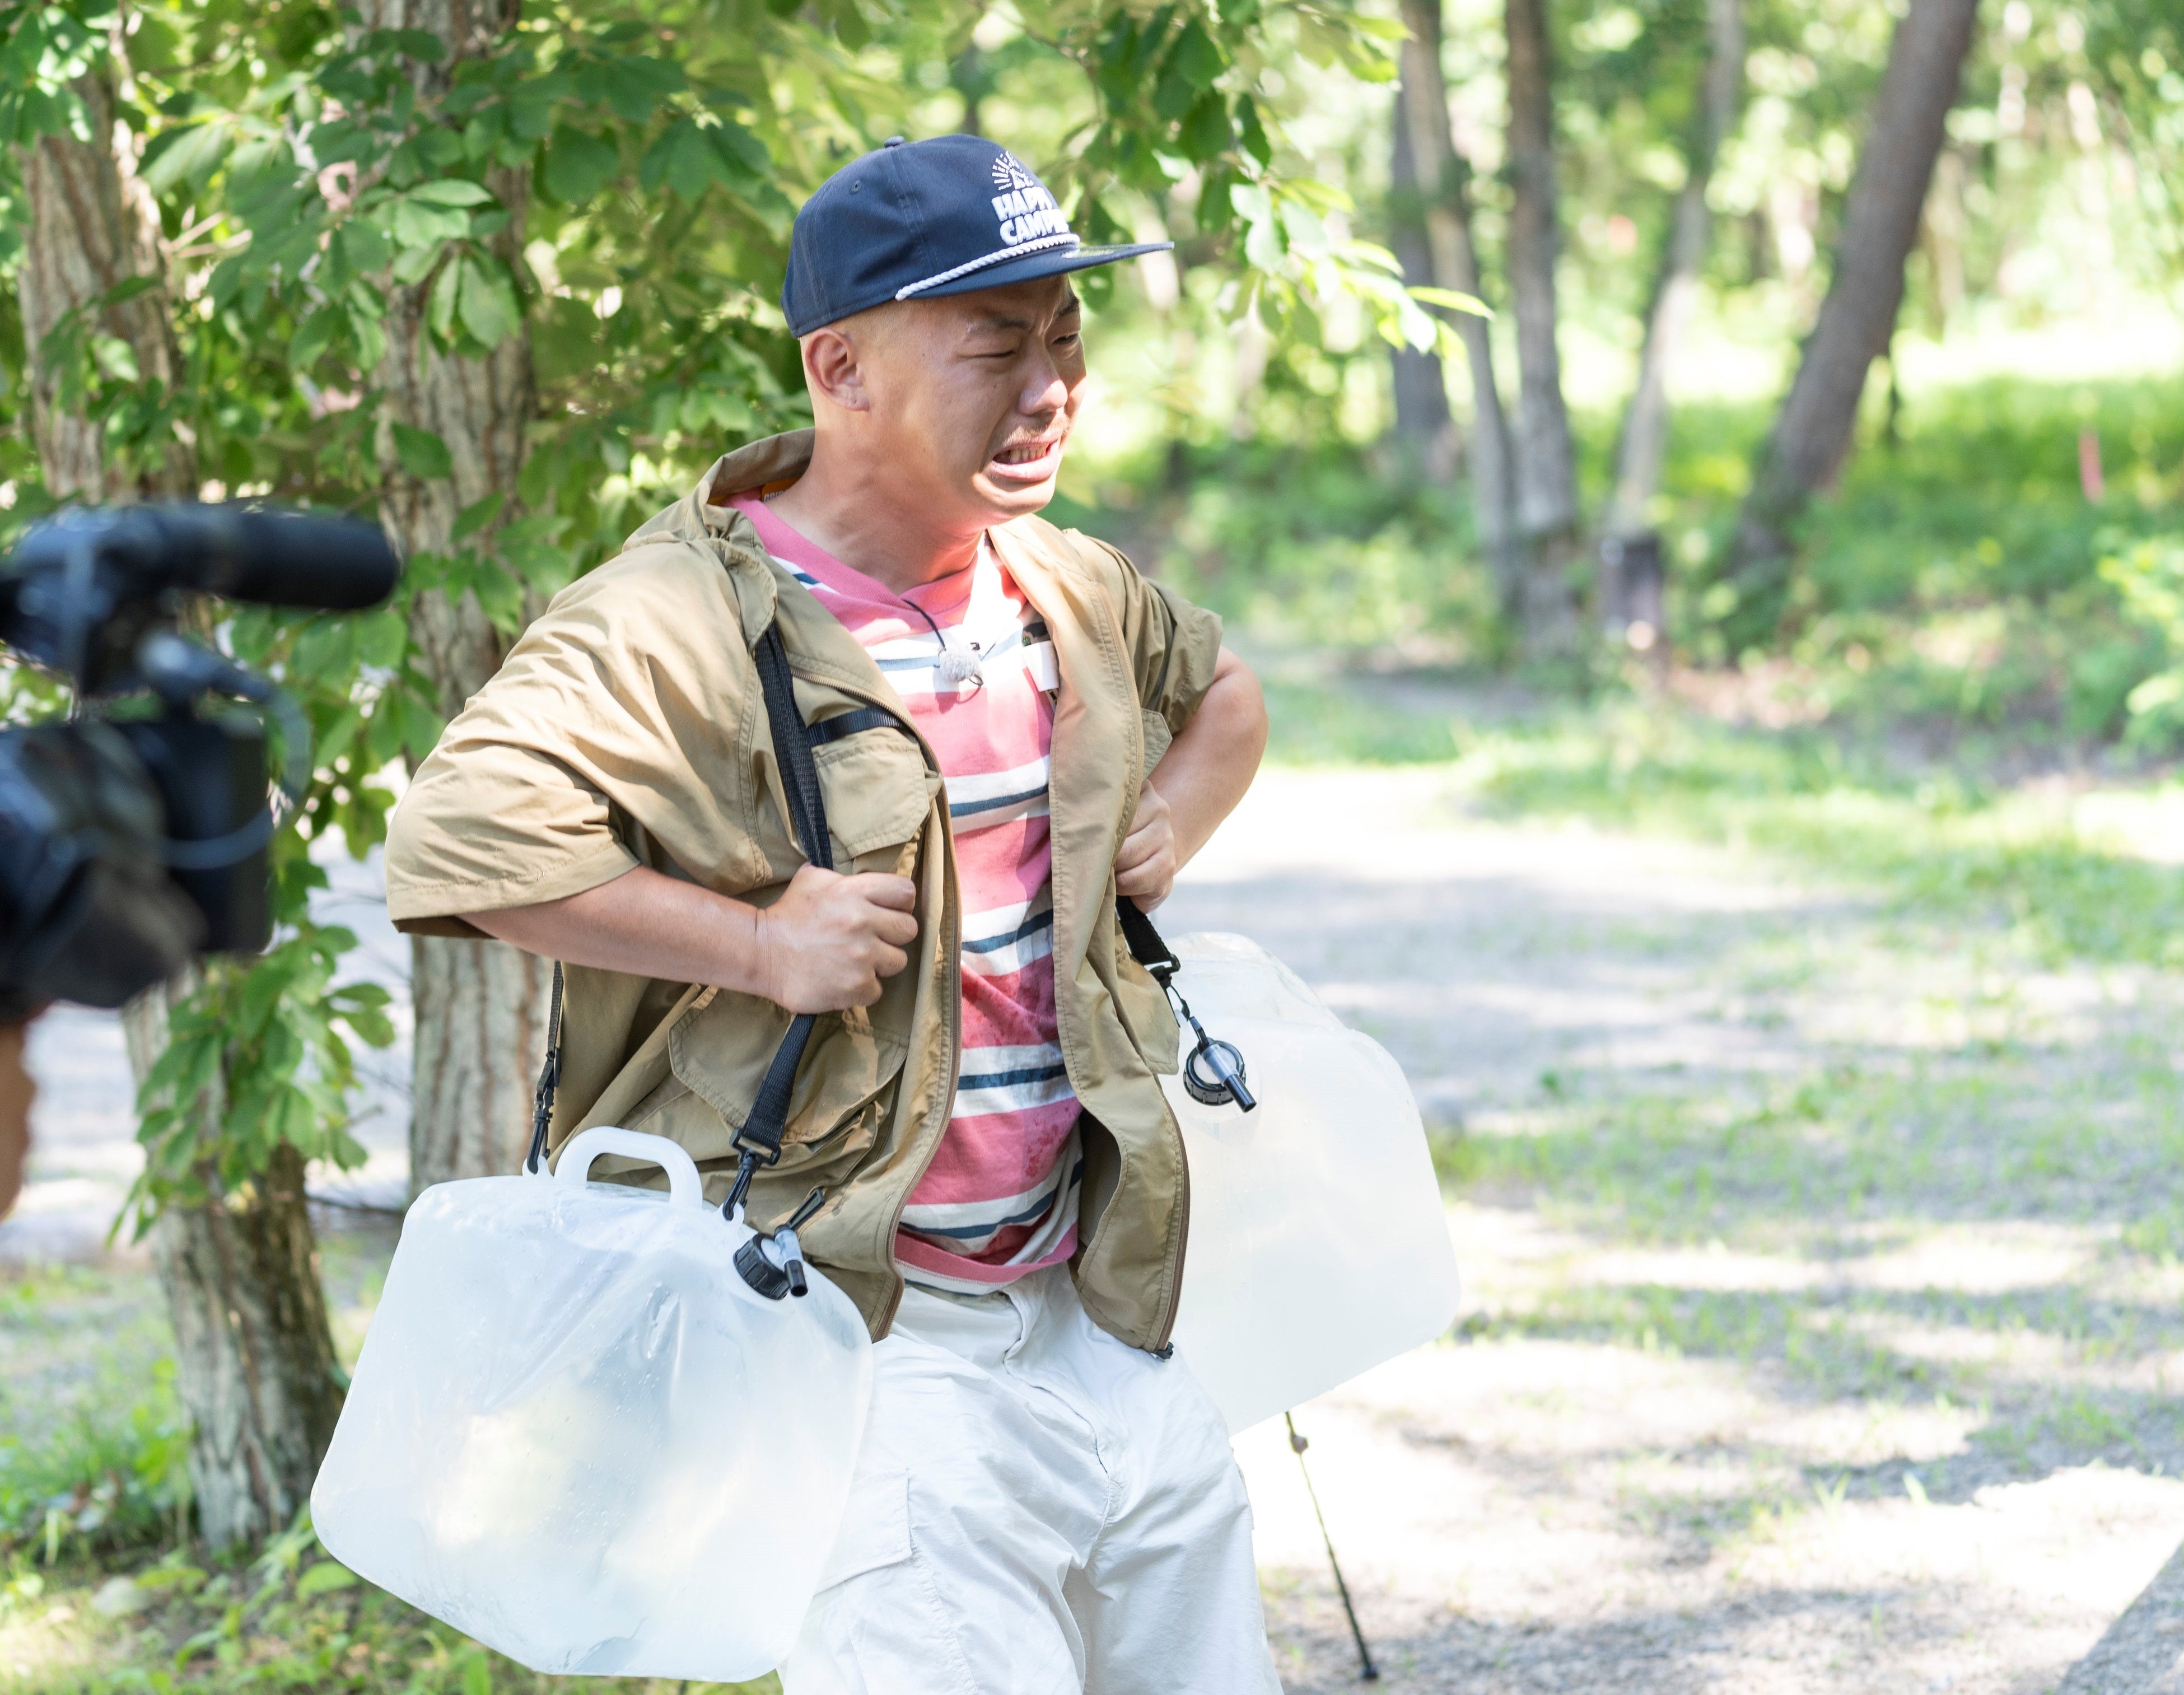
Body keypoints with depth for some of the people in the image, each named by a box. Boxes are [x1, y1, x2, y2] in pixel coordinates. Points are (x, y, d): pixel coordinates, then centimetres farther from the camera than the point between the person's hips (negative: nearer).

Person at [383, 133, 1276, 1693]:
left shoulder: (1070, 590, 11)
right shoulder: (685, 623, -15)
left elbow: (1221, 689, 33)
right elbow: (455, 835, -28)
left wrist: (1173, 823, 11)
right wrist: (763, 944, -25)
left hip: (1096, 1317, 8)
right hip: (848, 1330, -7)